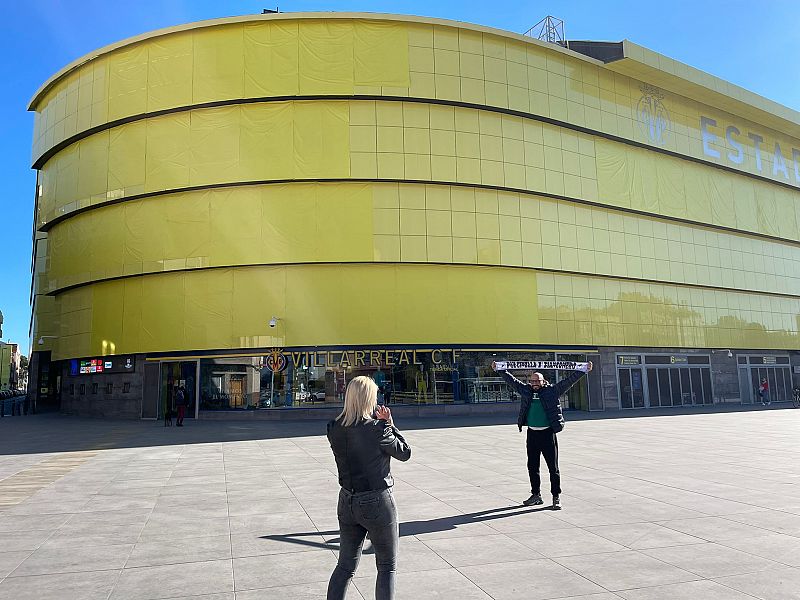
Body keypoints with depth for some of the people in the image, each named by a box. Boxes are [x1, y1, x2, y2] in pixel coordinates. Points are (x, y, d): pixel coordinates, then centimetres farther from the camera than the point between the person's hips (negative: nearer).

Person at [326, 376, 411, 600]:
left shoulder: (335, 429, -5)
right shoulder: (376, 429, -21)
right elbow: (404, 453, -7)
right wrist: (388, 423, -3)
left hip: (347, 502, 5)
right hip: (376, 503, -5)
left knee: (345, 565, 19)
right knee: (387, 567, 13)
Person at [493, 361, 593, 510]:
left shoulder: (551, 391, 1)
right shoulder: (526, 390, 9)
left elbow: (568, 381, 1)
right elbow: (512, 380, 19)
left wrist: (583, 370, -2)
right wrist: (500, 370, 23)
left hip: (547, 433, -4)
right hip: (532, 433, 4)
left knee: (553, 467, 0)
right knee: (532, 466, 11)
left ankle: (556, 497, 8)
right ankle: (536, 495, 23)